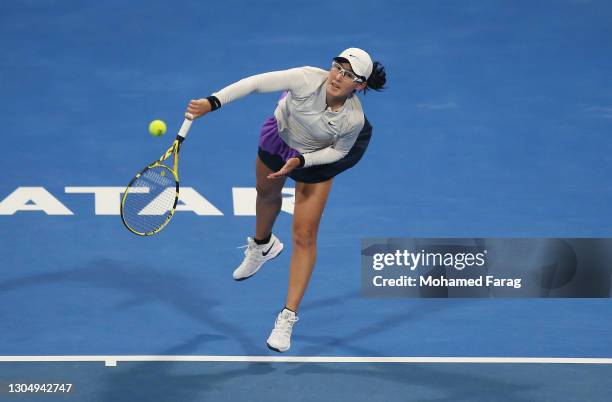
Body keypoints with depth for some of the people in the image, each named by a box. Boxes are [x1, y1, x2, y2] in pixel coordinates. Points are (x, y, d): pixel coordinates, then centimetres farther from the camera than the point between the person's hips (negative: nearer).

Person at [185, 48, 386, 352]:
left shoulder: (353, 119, -37)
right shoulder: (308, 79, -39)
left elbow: (338, 150, -17)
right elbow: (256, 83, -35)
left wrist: (300, 162, -30)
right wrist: (212, 102, -43)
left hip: (316, 161, -2)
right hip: (279, 136, 2)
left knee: (304, 237, -6)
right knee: (266, 194, 32)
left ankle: (287, 317, 2)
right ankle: (262, 246, 67)